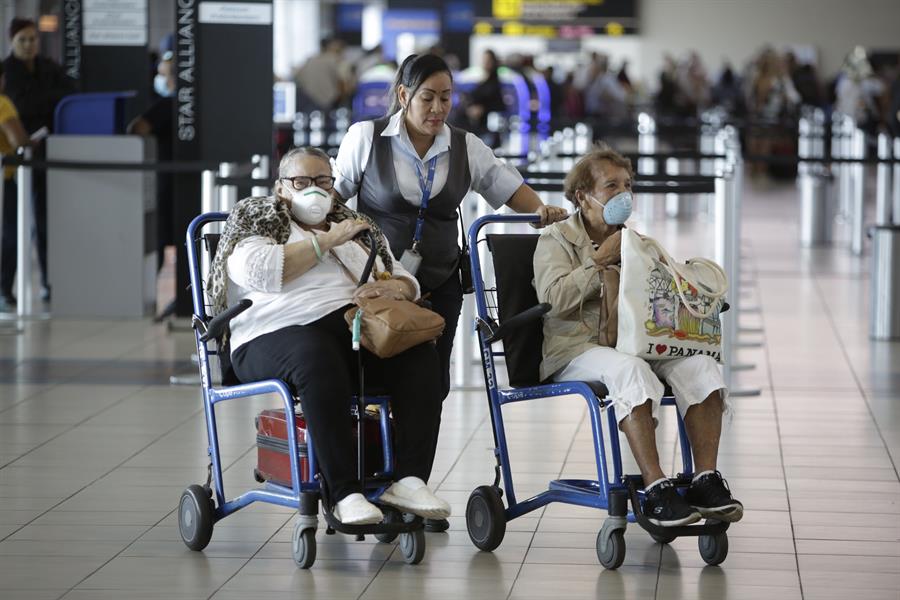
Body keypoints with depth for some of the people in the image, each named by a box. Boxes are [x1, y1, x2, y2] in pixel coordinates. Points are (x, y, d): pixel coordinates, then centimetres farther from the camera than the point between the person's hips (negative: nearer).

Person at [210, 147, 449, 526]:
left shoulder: (357, 226, 30)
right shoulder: (255, 219, 15)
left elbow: (407, 283, 23)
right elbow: (260, 271, -7)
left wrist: (393, 287, -2)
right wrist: (327, 240, -4)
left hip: (358, 327, 5)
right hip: (282, 330, -4)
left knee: (419, 355, -27)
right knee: (320, 363, -40)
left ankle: (409, 480, -33)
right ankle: (345, 494, -43)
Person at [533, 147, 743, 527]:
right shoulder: (557, 240, 7)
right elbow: (553, 298, -11)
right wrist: (601, 260, -8)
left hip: (634, 341, 6)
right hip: (576, 348, -6)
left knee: (701, 364, -24)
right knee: (630, 369, -39)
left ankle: (706, 480, -28)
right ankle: (655, 489, -43)